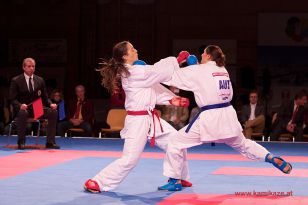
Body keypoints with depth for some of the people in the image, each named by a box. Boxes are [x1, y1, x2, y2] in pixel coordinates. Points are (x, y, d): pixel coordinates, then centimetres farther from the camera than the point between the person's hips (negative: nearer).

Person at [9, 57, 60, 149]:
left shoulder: (40, 80, 10)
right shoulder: (16, 81, -1)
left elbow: (45, 97, 12)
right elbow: (12, 99, -6)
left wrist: (51, 104, -10)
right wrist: (20, 105, -28)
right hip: (22, 108, -4)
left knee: (53, 112, -21)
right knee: (22, 113, -40)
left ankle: (50, 142, -17)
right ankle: (21, 142, -25)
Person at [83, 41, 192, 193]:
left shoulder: (136, 71, 11)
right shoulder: (132, 73, -19)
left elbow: (154, 89, 12)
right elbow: (157, 71, -20)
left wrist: (171, 100, 1)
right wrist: (177, 60, -10)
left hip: (151, 119, 10)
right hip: (138, 121, -10)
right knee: (129, 159, -10)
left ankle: (179, 178, 28)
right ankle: (96, 183, 2)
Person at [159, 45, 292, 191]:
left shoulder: (199, 71, -7)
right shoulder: (223, 70, 11)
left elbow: (172, 77, -3)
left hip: (209, 118, -7)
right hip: (228, 115, 7)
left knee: (176, 142, 3)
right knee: (242, 144, 30)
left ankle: (175, 181, 5)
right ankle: (275, 160, 26)